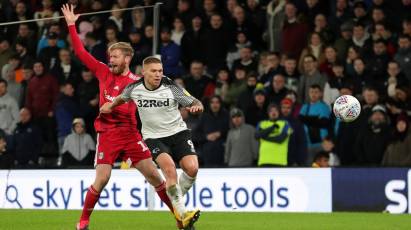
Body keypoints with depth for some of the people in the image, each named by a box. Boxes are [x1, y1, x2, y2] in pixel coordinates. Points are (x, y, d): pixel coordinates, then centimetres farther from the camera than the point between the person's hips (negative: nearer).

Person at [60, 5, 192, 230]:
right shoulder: (104, 73, 5)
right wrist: (71, 25, 5)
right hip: (107, 134, 0)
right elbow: (81, 53, 7)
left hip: (130, 134, 0)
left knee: (153, 175, 0)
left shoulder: (137, 82, 2)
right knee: (101, 179, -8)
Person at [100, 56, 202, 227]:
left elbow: (195, 103, -8)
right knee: (169, 166, -29)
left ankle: (176, 199, 12)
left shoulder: (171, 87, -12)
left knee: (192, 168, -20)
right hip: (153, 136, -1)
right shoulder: (134, 88, -6)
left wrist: (197, 106, -30)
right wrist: (111, 105, 5)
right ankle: (182, 214, -24)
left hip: (178, 132, 1)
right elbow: (123, 97, 19)